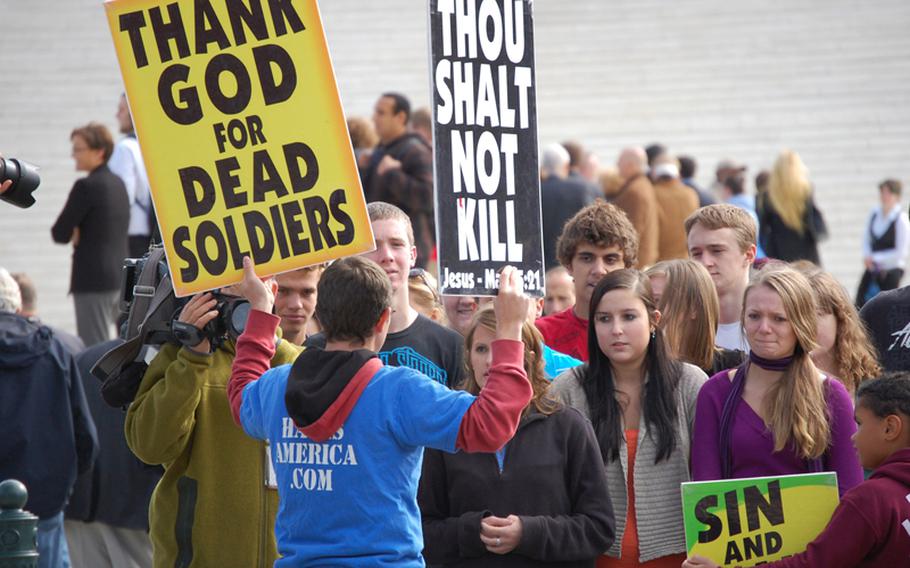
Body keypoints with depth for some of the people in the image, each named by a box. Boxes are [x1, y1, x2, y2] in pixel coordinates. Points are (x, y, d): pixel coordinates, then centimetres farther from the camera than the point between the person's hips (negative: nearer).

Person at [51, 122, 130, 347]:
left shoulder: (86, 186, -14)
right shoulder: (118, 183, 11)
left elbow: (60, 234, -14)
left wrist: (75, 234, 7)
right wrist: (80, 234, 3)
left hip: (93, 279, -8)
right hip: (120, 275, 8)